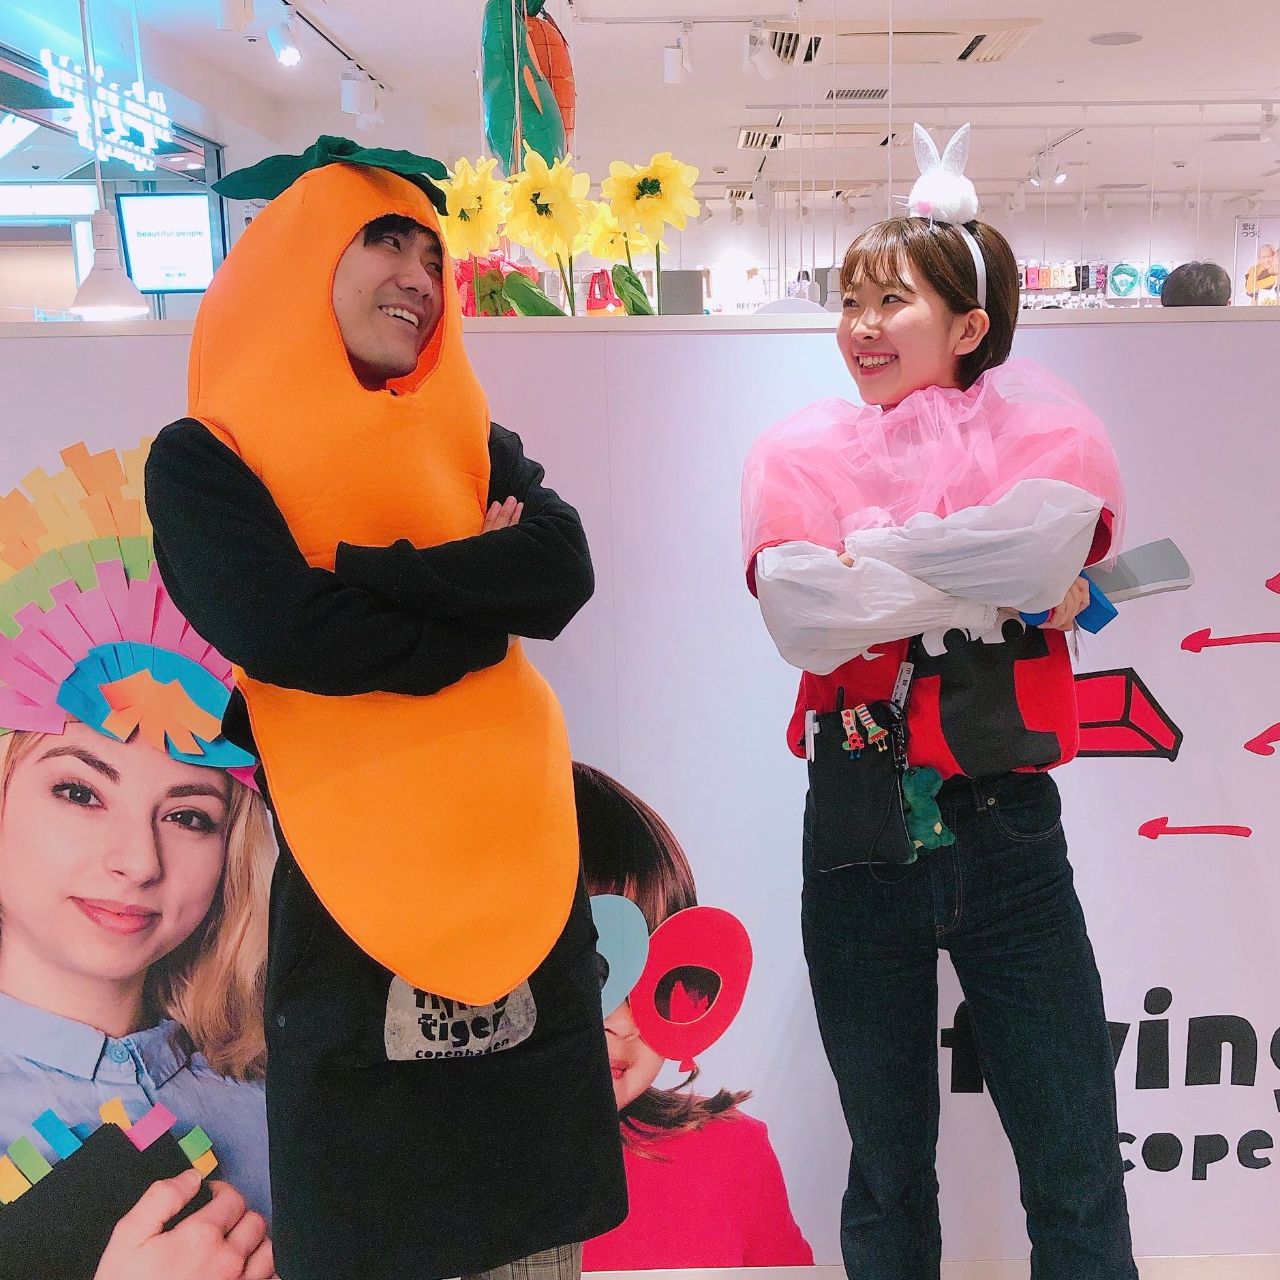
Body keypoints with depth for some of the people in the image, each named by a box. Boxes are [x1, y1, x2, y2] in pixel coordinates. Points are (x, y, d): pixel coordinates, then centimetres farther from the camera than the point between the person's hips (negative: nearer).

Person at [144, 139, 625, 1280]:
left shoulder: (475, 443, 13)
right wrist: (480, 600, -6)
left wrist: (349, 572, -11)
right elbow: (272, 627, -16)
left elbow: (563, 574, -5)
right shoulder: (205, 456, 1)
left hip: (518, 855, 4)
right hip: (349, 881, -3)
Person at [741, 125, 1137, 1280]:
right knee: (889, 1180, 16)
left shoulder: (1035, 435, 2)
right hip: (860, 835, 1)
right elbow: (800, 612, -15)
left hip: (1007, 831, 0)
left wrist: (867, 558, -14)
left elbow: (1046, 540, -20)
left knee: (1078, 1184, 8)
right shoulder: (802, 457, 3)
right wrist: (980, 588, -13)